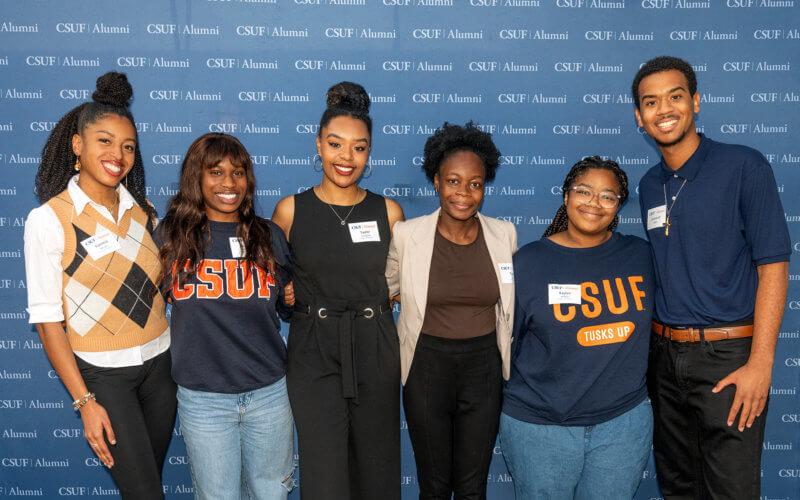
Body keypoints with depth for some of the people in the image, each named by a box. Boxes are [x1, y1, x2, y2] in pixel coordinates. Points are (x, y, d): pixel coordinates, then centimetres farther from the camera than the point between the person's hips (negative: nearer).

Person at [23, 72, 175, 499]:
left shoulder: (142, 210, 3)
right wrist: (84, 402, -12)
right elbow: (47, 319, -10)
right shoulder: (48, 220, -11)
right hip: (101, 372, -4)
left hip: (159, 360, 5)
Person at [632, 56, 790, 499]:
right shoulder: (649, 186, 9)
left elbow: (772, 265, -11)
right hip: (664, 353, 6)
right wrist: (651, 346, 9)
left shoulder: (743, 167, -8)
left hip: (727, 354, -5)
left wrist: (760, 363, -16)